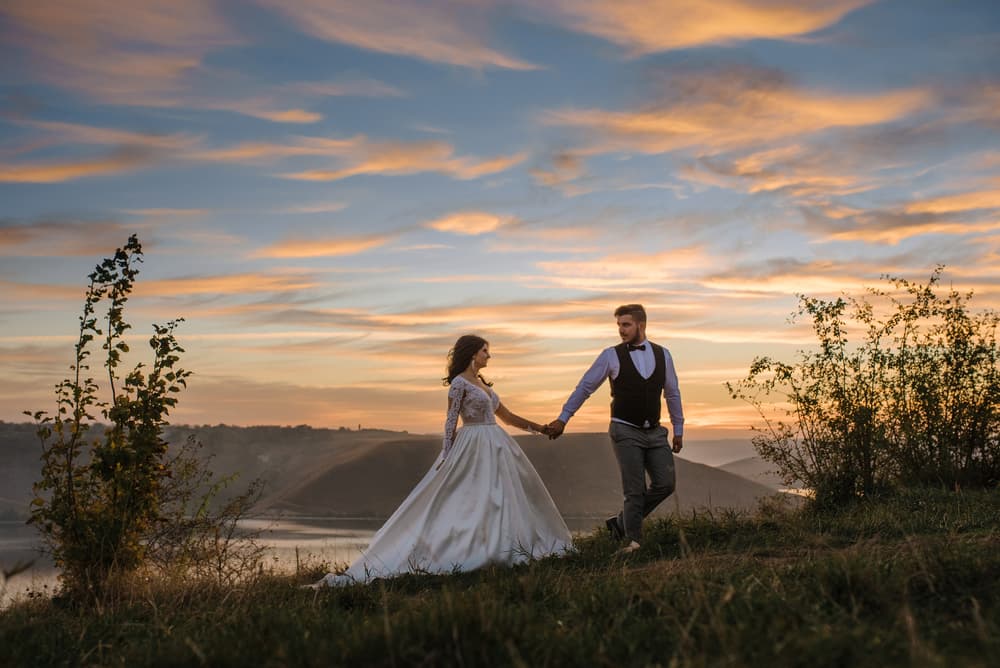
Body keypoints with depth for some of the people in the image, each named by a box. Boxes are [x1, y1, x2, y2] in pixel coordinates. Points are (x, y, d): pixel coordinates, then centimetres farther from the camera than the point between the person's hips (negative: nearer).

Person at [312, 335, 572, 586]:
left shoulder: (481, 383, 16)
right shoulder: (459, 383, -9)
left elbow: (506, 415, 21)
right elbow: (451, 422, -11)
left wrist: (539, 428, 20)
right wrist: (447, 457, -15)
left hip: (496, 447, 9)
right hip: (473, 448, -9)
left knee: (501, 497, 8)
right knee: (469, 502, -10)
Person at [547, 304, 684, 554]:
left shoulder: (662, 354, 5)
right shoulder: (611, 355, -4)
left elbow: (672, 394, 14)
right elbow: (584, 387, -1)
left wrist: (679, 429, 15)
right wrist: (563, 418, -2)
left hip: (655, 432, 4)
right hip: (626, 431, -4)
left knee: (666, 484, 0)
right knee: (635, 490, -4)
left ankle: (622, 522, 17)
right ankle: (634, 541, 13)